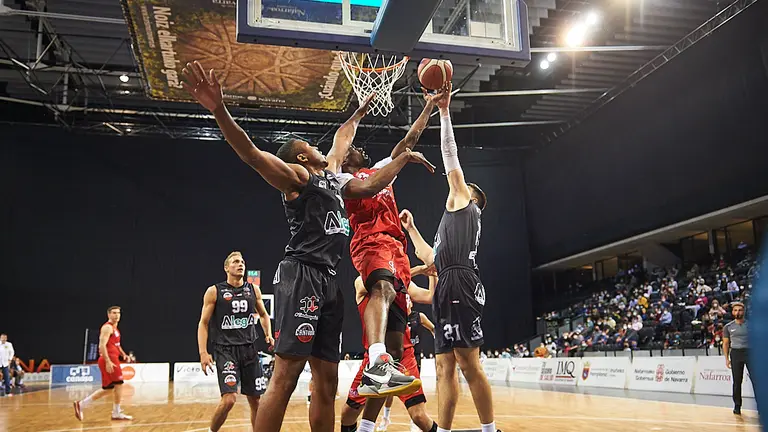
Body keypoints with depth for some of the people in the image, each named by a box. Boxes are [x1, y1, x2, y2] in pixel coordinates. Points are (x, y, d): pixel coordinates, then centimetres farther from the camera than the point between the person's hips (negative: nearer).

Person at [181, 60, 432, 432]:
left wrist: (357, 115, 55)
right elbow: (252, 154, -15)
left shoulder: (330, 173, 25)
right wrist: (219, 111, -29)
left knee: (326, 380, 7)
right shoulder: (295, 175, 2)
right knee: (286, 374, -14)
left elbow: (341, 142, 45)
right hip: (301, 275, -8)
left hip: (328, 280, 8)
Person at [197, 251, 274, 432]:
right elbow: (203, 323, -1)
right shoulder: (214, 291, -2)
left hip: (250, 349, 4)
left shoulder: (254, 290, 8)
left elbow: (263, 315, 22)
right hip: (225, 350, -4)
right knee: (229, 399, -17)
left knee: (255, 400, 5)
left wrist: (268, 335, 5)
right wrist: (203, 352, -12)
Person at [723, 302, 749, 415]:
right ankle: (737, 406, 13)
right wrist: (727, 358, 3)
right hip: (736, 353, 1)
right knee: (737, 382, 4)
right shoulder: (728, 327, 7)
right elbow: (725, 343, 10)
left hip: (750, 352, -1)